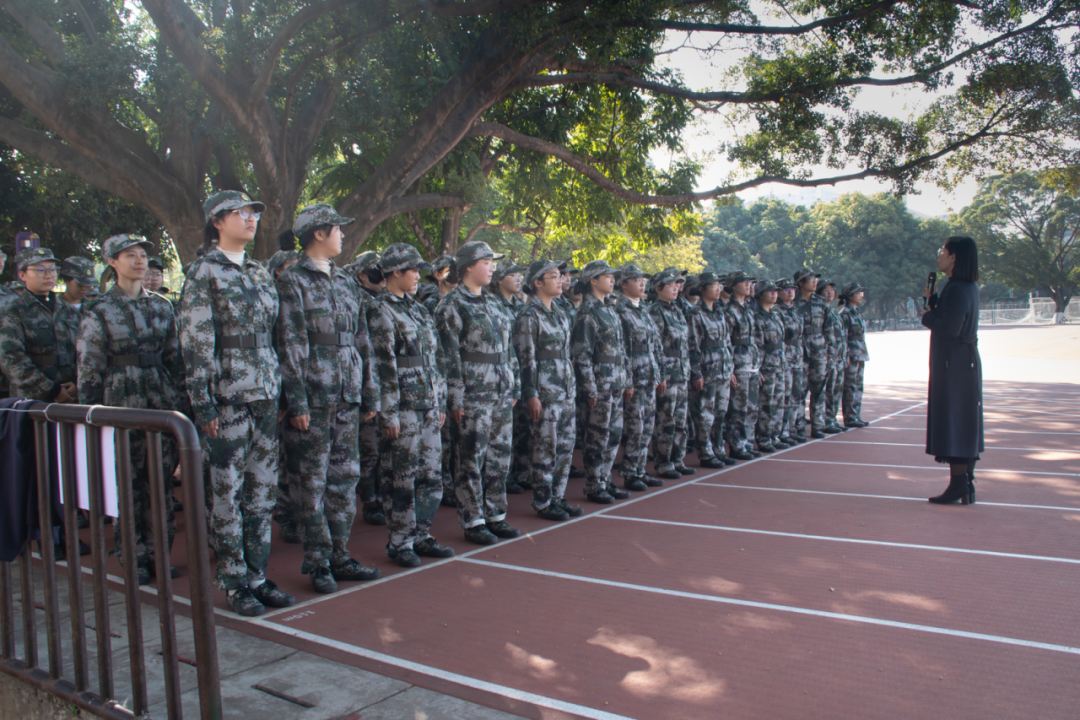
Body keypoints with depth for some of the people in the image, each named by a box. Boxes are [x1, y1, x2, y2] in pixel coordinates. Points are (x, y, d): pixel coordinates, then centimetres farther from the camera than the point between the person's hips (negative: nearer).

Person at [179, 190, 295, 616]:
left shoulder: (259, 274, 15)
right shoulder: (203, 272, -4)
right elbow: (195, 342, -9)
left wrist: (281, 390, 13)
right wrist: (203, 404, -14)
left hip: (265, 395, 6)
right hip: (227, 397, -6)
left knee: (263, 490, 9)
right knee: (227, 493, 2)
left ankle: (256, 576, 20)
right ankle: (233, 584, 13)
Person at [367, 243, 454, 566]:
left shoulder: (418, 309, 16)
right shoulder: (380, 310, -7)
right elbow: (383, 364, -13)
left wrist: (441, 403, 14)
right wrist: (389, 414, -16)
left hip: (429, 407, 7)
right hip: (403, 408, -7)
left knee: (431, 475, 10)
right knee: (401, 477, 1)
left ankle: (420, 535, 23)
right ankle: (399, 542, 13)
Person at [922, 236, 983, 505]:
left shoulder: (956, 290, -18)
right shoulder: (968, 287, 13)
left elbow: (949, 328, -25)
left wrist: (928, 315, -9)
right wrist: (933, 301, 8)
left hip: (953, 366, -10)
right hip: (966, 362, 10)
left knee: (952, 423, -5)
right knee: (965, 423, 12)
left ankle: (958, 485, -1)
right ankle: (967, 485, 18)